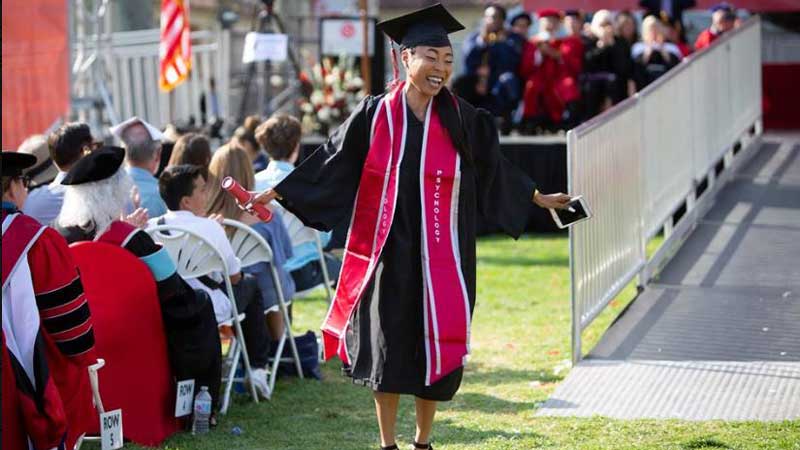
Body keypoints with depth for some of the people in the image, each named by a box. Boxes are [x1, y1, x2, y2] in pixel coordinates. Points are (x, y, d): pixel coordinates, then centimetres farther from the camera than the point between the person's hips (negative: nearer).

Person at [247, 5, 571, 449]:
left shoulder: (459, 118, 1)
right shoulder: (375, 114, -3)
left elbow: (492, 167, 14)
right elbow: (331, 161, 2)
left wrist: (537, 198, 20)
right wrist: (276, 192, 0)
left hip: (440, 256, 2)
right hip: (390, 252, -1)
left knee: (434, 349, 7)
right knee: (388, 347, 2)